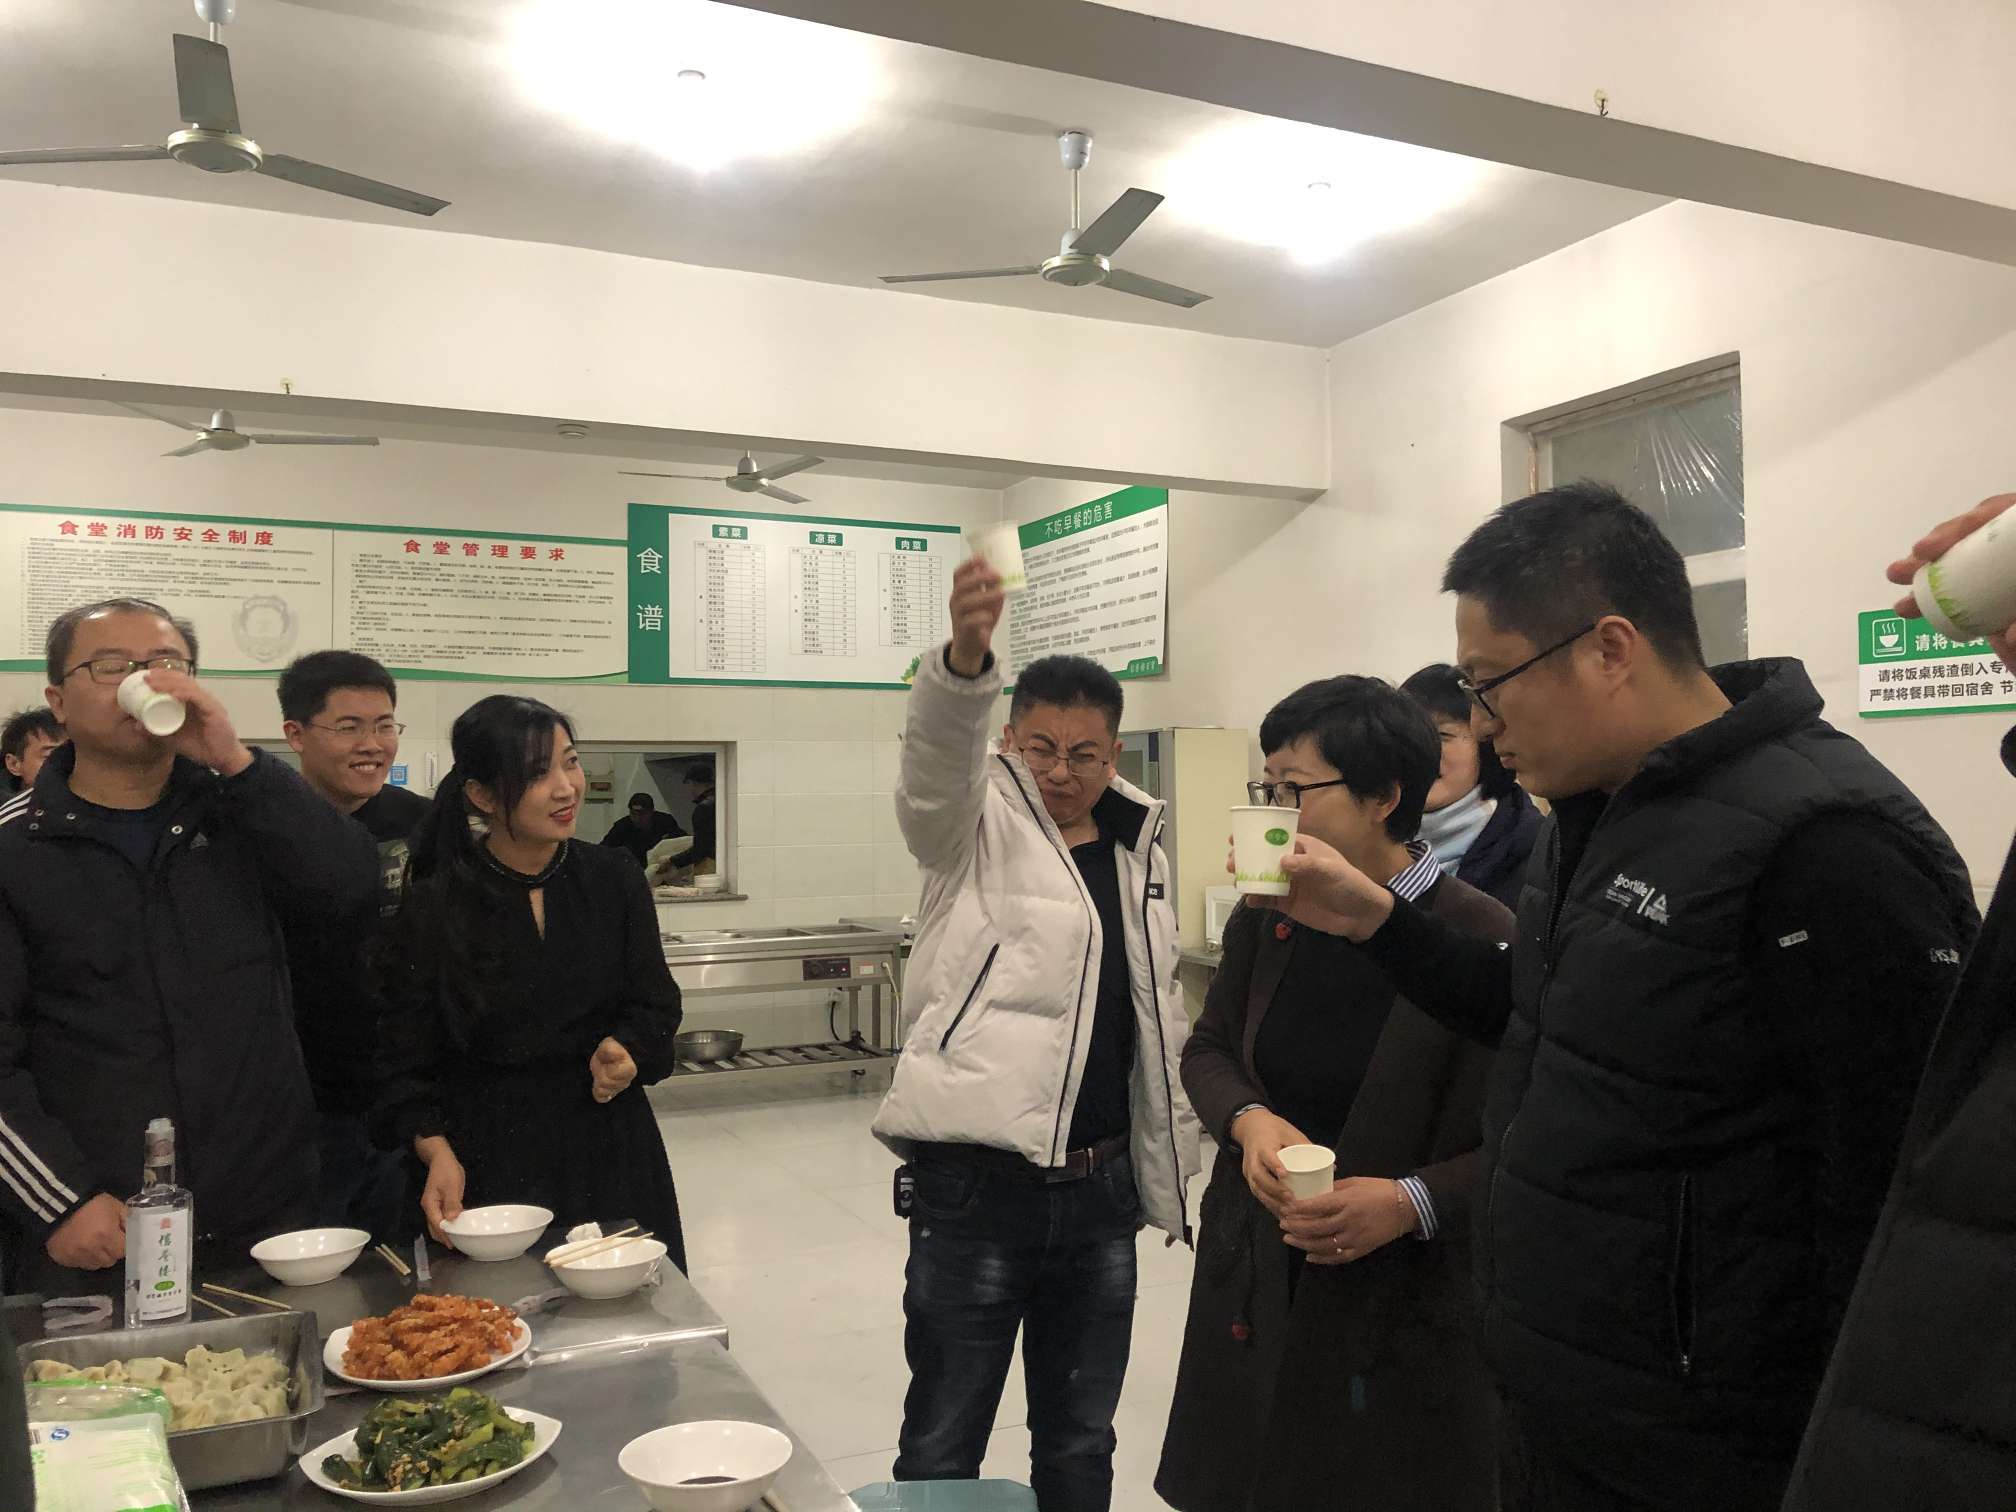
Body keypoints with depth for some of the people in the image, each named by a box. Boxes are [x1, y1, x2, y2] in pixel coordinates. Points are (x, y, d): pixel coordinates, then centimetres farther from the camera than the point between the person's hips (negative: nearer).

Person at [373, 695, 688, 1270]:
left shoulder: (614, 881, -1)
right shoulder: (434, 909, -8)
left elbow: (657, 1004, 6)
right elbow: (405, 1059, -5)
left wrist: (625, 1050, -14)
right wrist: (437, 1152, -19)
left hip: (608, 1149, 3)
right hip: (488, 1158, -2)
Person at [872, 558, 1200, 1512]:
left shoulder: (1138, 851, 10)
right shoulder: (978, 825, -4)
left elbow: (1160, 1027, 16)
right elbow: (936, 757, -29)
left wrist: (1171, 1171, 14)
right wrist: (966, 658, -49)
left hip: (1102, 1193, 5)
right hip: (975, 1191, -5)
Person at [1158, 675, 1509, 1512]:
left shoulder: (1480, 938, -16)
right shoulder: (1265, 919, 2)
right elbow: (1207, 1049, 12)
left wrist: (1414, 1202, -25)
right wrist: (1248, 1120, -8)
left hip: (1407, 1310, -5)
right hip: (1255, 1291, 5)